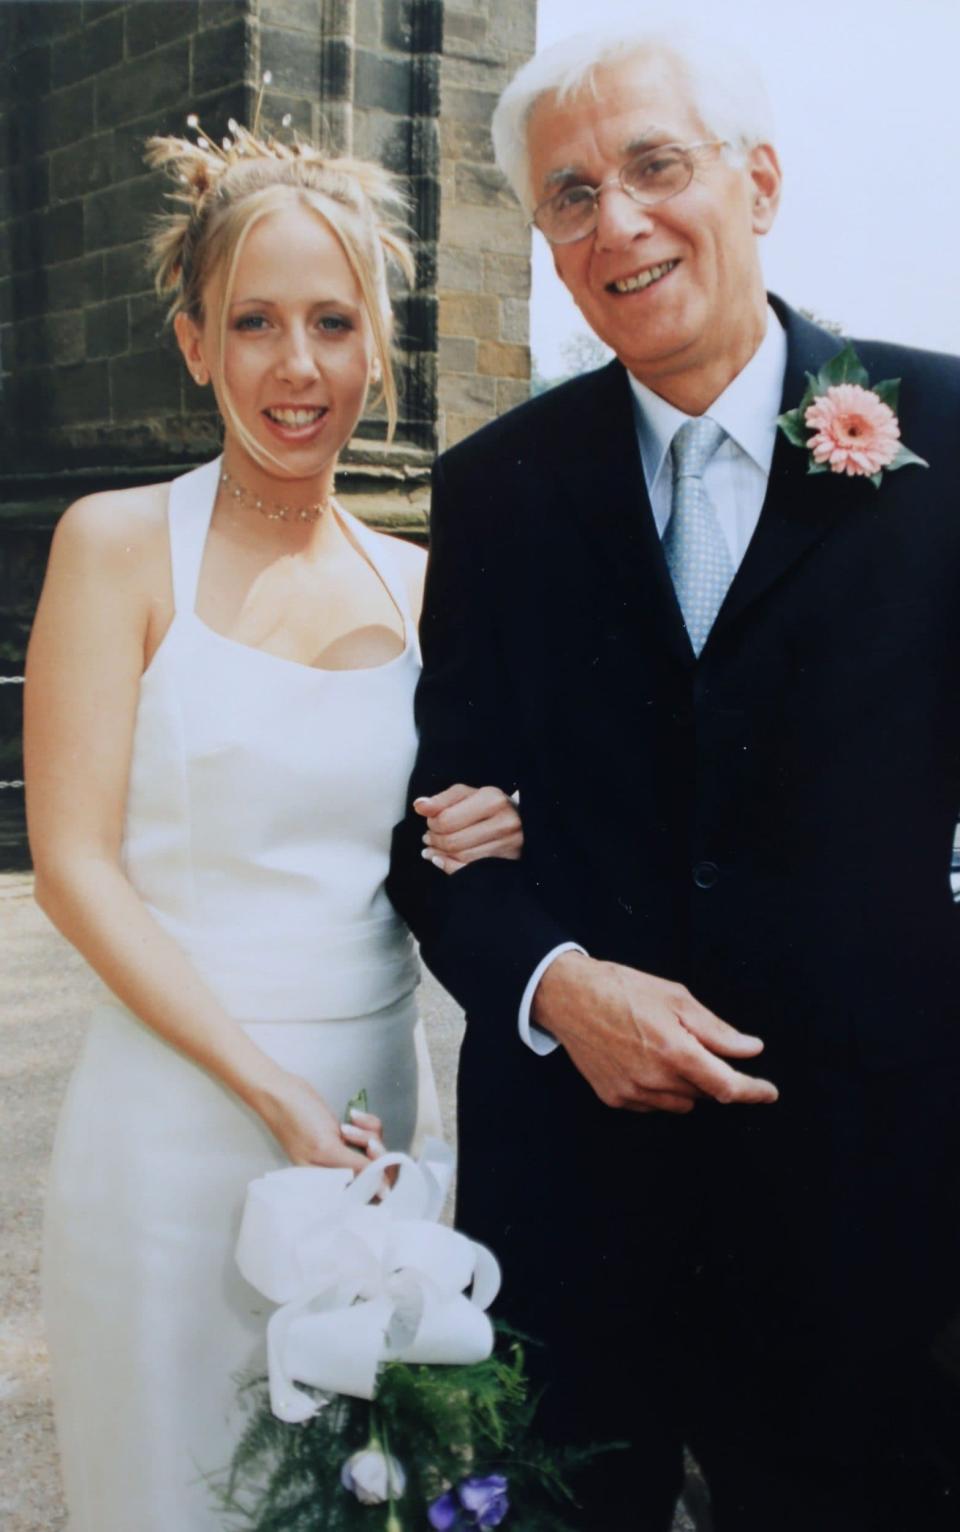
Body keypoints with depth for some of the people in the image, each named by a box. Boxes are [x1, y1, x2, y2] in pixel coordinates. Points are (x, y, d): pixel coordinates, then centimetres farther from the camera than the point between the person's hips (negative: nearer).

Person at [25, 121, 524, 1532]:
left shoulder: (416, 581, 6)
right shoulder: (120, 544, -6)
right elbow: (74, 862, -11)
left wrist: (482, 845, -8)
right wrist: (272, 1089, -16)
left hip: (381, 1092, 4)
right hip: (180, 1108, -4)